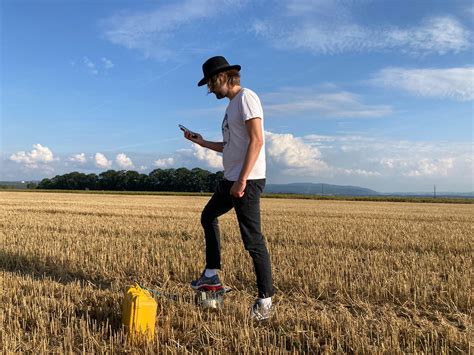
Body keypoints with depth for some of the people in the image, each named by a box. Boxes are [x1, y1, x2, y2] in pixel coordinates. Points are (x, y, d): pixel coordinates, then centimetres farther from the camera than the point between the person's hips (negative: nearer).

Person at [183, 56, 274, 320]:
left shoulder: (246, 97, -10)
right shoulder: (232, 105, 19)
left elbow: (256, 141, -20)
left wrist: (242, 180, -23)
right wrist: (202, 142, 24)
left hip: (248, 181, -11)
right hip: (231, 180, 11)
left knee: (253, 240, -7)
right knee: (208, 216, 23)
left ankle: (265, 301, 2)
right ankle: (212, 276, 29)